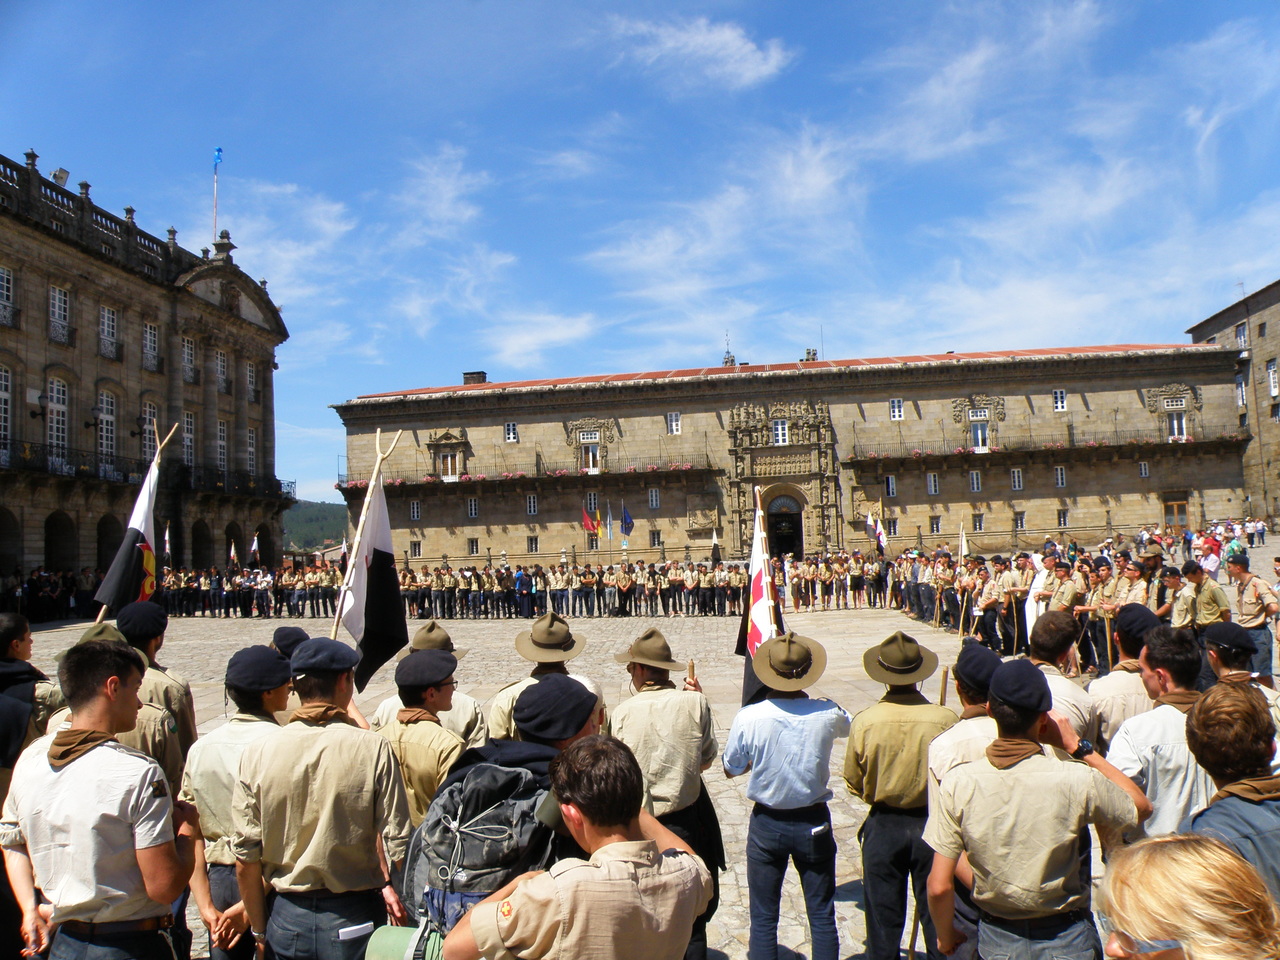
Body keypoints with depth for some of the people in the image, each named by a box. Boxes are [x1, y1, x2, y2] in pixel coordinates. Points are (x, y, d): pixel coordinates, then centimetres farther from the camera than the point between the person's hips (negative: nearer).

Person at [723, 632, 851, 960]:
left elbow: (730, 769, -4)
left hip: (767, 824, -1)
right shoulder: (828, 714, -15)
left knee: (763, 917, 13)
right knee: (822, 915, 15)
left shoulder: (748, 718, -20)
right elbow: (848, 726, 11)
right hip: (814, 823, 1)